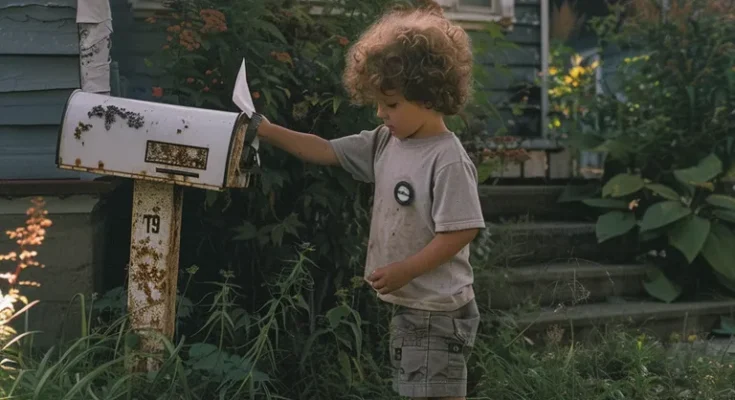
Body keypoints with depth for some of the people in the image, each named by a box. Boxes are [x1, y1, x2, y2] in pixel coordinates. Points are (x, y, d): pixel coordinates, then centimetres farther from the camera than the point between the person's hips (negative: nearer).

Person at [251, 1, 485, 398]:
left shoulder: (447, 160, -20)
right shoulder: (385, 143, 5)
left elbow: (461, 231, -22)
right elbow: (326, 151, 10)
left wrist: (403, 271, -20)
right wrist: (268, 131, 3)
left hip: (438, 310, -9)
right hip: (408, 304, 9)